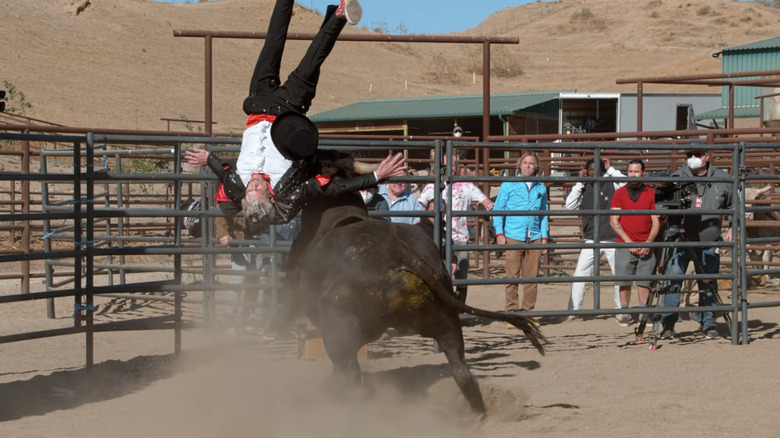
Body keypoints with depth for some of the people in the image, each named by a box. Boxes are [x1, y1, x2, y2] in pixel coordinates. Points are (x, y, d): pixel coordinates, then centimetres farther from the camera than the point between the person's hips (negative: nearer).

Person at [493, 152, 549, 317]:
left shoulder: (541, 188, 14)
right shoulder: (508, 185, 6)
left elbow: (544, 214, 19)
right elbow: (498, 210, 6)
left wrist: (545, 237, 11)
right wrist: (499, 234, -3)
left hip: (534, 239, 3)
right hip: (513, 237, -3)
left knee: (531, 277, 2)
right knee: (512, 277, -5)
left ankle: (527, 311, 9)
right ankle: (512, 312, -1)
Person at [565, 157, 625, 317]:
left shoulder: (612, 185, 1)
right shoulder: (584, 189, 6)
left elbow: (627, 184, -17)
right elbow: (569, 205, -4)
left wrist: (611, 169, -10)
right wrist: (579, 183, -6)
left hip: (613, 240, -1)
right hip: (591, 241, 1)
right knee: (579, 275, -7)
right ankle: (573, 310, -3)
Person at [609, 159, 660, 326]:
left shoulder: (651, 194, 7)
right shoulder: (620, 193, 5)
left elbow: (656, 221, 6)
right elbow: (613, 220, 2)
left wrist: (649, 242, -8)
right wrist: (628, 241, -8)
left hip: (646, 246, 1)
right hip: (624, 244, -1)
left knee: (644, 281, 0)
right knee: (624, 282, -1)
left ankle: (643, 313, 7)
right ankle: (624, 313, 7)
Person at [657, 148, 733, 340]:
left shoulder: (722, 178, 3)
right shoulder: (676, 178, -2)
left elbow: (734, 204, 15)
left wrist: (732, 227, 6)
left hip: (709, 243, 2)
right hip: (681, 239, -1)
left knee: (708, 285, 5)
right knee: (672, 279, -10)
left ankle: (708, 324, 17)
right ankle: (667, 323, -2)